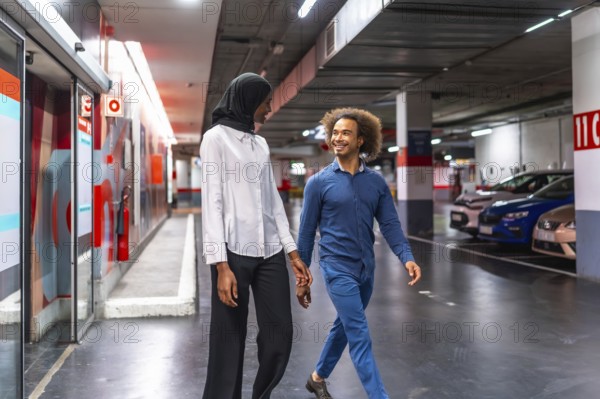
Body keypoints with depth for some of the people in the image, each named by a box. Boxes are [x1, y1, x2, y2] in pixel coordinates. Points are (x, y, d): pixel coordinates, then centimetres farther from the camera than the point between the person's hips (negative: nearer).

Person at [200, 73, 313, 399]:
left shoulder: (260, 144, 19)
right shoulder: (216, 138, 1)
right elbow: (212, 202, -7)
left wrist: (293, 253, 11)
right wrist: (221, 265, -15)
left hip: (270, 252, 6)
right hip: (233, 251, -6)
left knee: (280, 333, 6)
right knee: (229, 339, 0)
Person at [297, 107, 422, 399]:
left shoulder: (377, 183, 3)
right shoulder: (318, 182, -6)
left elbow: (390, 224, 0)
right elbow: (306, 231, -1)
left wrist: (407, 257, -16)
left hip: (366, 269, 5)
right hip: (337, 268, -5)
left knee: (344, 327, 19)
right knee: (359, 335, -8)